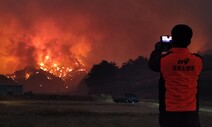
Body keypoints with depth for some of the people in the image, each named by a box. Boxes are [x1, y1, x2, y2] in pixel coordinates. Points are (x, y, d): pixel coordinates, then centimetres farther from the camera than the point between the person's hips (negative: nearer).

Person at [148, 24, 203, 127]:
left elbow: (152, 64, 14)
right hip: (191, 113, 2)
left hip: (170, 112, -2)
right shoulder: (197, 60, -2)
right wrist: (176, 51, 29)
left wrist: (157, 50, 31)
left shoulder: (164, 59, -8)